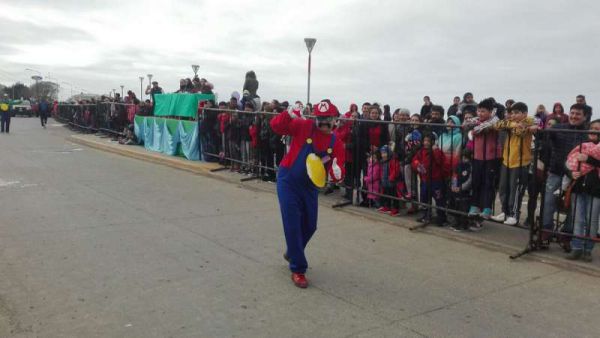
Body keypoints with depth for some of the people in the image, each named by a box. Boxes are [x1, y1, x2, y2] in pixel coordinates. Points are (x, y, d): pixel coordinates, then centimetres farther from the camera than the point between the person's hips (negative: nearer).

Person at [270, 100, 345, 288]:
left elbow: (336, 174, -8)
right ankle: (298, 269, 8)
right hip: (288, 181, -4)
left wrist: (337, 173, -32)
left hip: (310, 186, 5)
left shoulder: (336, 144, -4)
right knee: (293, 225, -6)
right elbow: (276, 126, -18)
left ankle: (292, 253, 44)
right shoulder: (303, 127, -12)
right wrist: (290, 114, -34)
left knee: (310, 226, 14)